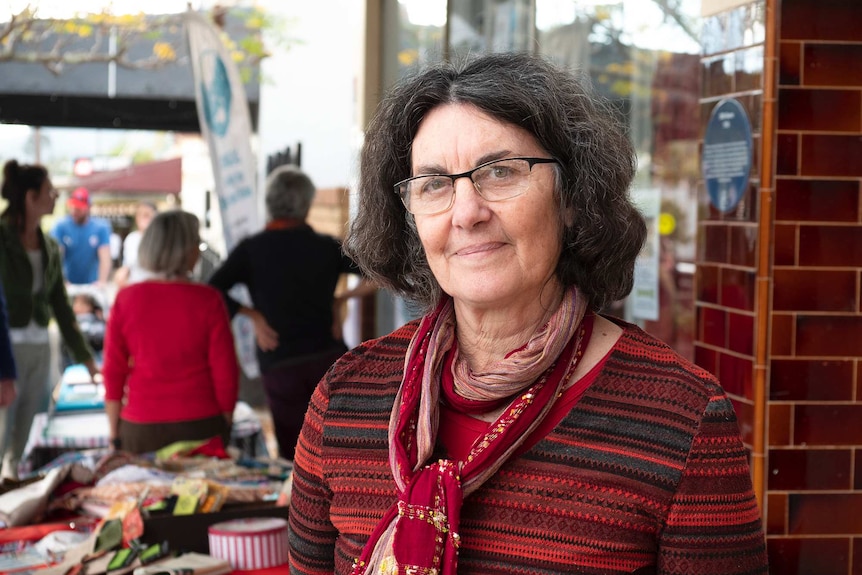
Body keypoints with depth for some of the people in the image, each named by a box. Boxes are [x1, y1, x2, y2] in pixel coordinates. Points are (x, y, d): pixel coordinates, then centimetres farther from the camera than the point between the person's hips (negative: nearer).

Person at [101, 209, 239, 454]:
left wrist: (114, 432, 9)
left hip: (140, 429, 2)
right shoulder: (208, 300, -8)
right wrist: (226, 424, 8)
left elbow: (113, 372, 1)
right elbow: (225, 372, -5)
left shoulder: (126, 299, -2)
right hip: (201, 425, -2)